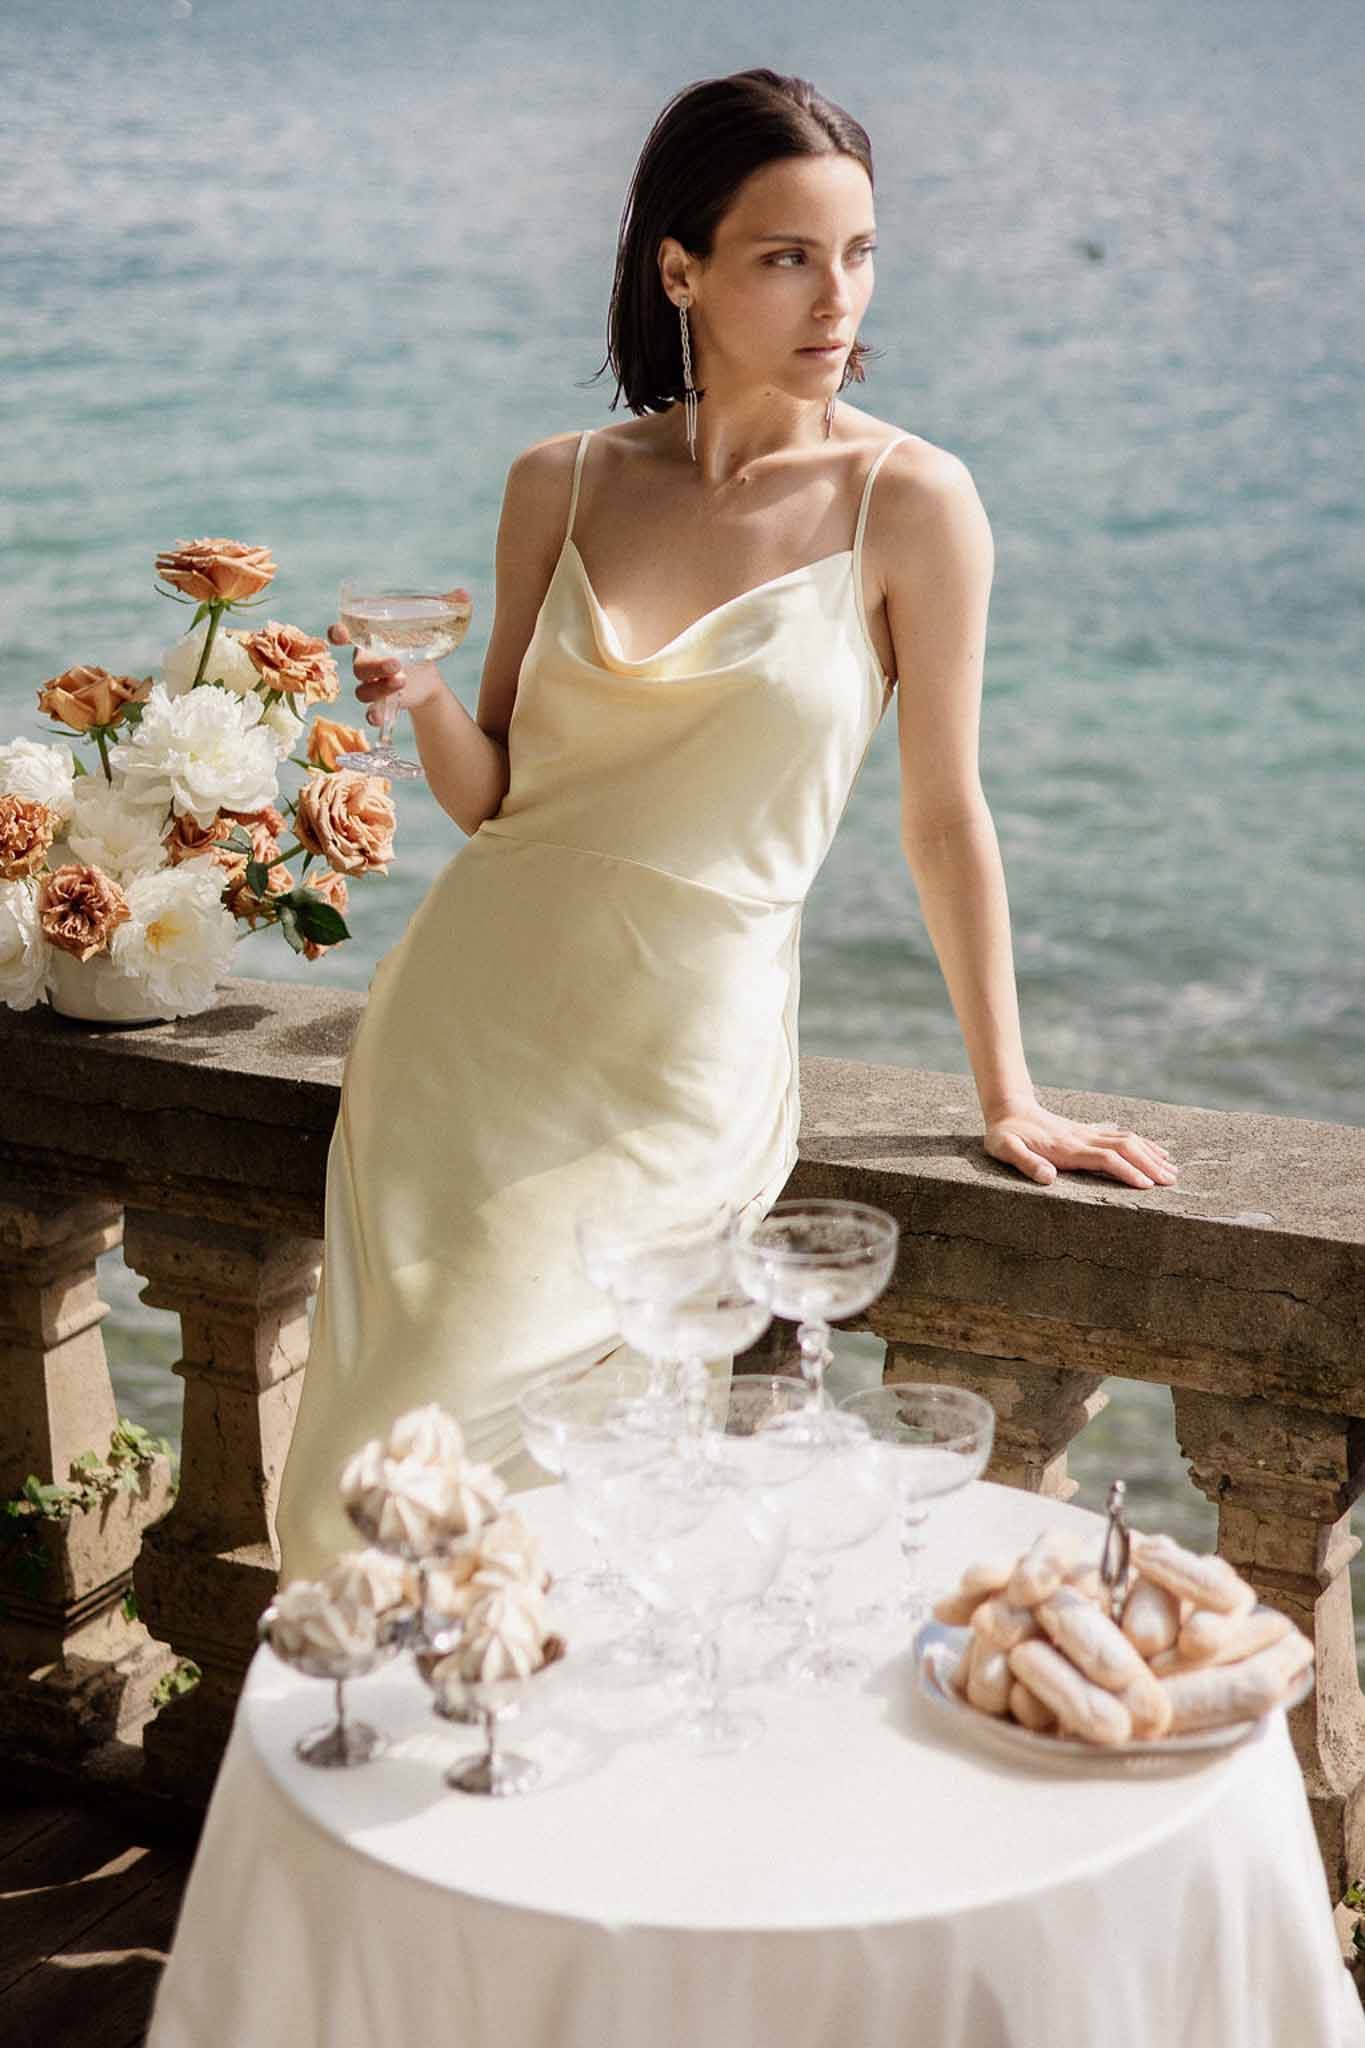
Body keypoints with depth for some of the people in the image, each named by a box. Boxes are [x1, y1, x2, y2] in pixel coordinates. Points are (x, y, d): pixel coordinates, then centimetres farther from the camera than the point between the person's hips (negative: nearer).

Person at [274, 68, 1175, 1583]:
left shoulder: (910, 501, -8)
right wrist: (424, 705, -14)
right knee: (359, 1472, 3)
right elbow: (492, 792, 8)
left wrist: (1007, 1097, 3)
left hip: (680, 1060, -3)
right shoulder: (560, 484, 4)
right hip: (468, 1011, 4)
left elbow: (943, 812, -2)